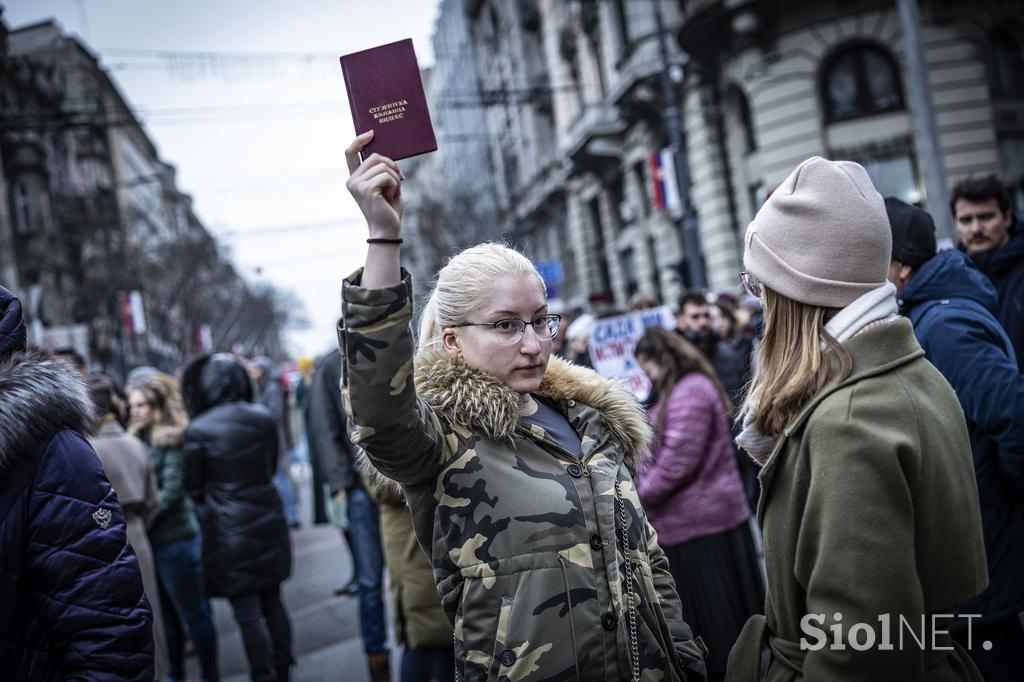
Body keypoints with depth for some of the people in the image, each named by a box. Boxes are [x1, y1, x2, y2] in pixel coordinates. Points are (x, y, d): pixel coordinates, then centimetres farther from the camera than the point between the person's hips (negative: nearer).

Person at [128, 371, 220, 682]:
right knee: (168, 612, 18)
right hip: (149, 540, 7)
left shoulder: (173, 440, -12)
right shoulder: (137, 440, 8)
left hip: (176, 539, -6)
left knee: (193, 613, 5)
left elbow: (171, 491, -17)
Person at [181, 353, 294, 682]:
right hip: (268, 518, 5)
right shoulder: (263, 418, -1)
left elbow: (193, 487, -4)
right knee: (273, 602, 17)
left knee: (248, 613, 4)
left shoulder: (199, 430, -14)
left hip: (229, 529, -5)